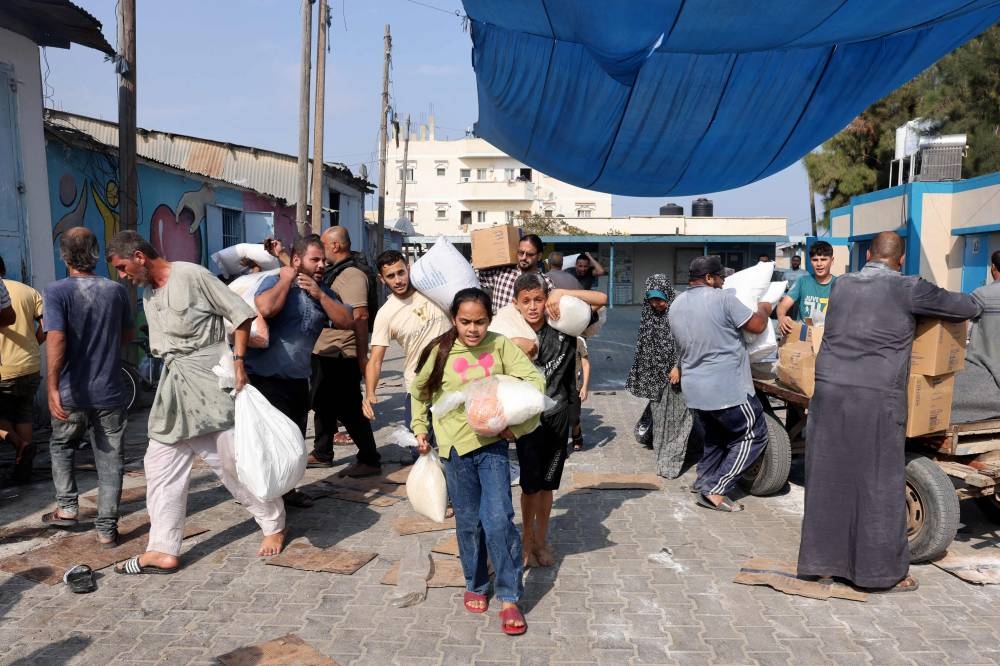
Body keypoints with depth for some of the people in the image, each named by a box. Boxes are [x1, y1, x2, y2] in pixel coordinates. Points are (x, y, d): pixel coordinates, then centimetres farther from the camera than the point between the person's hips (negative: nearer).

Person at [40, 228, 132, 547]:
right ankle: (107, 528, 11)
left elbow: (56, 340, -21)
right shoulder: (116, 290, 0)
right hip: (110, 392, 2)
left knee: (61, 448, 26)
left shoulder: (57, 291, -10)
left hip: (72, 393, -1)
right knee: (110, 460, 8)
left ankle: (67, 507, 24)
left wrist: (52, 388, -24)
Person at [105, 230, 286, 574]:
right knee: (161, 464, 5)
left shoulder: (192, 275, -9)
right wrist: (174, 378, 16)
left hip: (210, 374, -8)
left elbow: (240, 313, -10)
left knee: (233, 458, -1)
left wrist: (238, 360, -16)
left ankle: (274, 524, 17)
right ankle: (163, 551, 12)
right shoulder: (148, 296, 16)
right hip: (173, 383, 8)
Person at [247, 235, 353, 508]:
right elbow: (265, 308, -31)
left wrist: (320, 295, -9)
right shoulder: (274, 282, -8)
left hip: (298, 379, 7)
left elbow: (346, 322, 0)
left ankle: (287, 488, 33)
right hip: (266, 378, -7)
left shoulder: (323, 291, 12)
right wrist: (286, 279, -17)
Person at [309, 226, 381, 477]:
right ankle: (322, 454, 34)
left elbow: (360, 315, -25)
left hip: (341, 357, -10)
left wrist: (362, 356, -26)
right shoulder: (329, 272, 12)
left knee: (349, 410, -2)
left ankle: (370, 460, 10)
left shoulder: (352, 275, -18)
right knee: (323, 406, 19)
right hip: (323, 353, 10)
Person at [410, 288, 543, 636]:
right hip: (456, 446, 1)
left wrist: (517, 422, -16)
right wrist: (420, 428, 9)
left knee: (498, 519, -8)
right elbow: (418, 391, 10)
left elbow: (534, 378, -9)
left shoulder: (499, 345, -7)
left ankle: (509, 598, 6)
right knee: (469, 522, 11)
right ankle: (475, 585, 33)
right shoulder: (439, 351, -6)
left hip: (493, 443, -1)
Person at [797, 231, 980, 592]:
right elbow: (970, 308, 10)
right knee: (880, 486, 7)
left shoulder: (841, 285, 11)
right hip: (877, 399, -4)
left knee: (828, 479, 11)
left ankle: (823, 561, 21)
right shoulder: (908, 289, -2)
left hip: (829, 392, 4)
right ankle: (885, 570, 18)